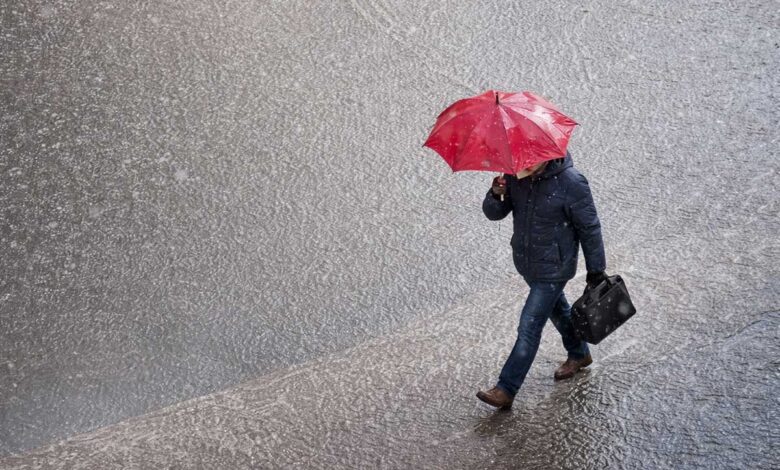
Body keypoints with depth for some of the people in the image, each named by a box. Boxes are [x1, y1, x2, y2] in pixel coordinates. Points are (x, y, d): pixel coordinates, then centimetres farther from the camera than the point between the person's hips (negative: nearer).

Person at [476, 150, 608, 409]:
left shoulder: (571, 182, -23)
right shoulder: (515, 176, -9)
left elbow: (590, 229, -13)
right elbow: (494, 214, -5)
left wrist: (596, 271, -6)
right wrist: (495, 195, -30)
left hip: (552, 269, -6)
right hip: (526, 262, 7)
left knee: (529, 327, -5)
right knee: (557, 309, 27)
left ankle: (506, 390, 0)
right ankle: (579, 354, 51)